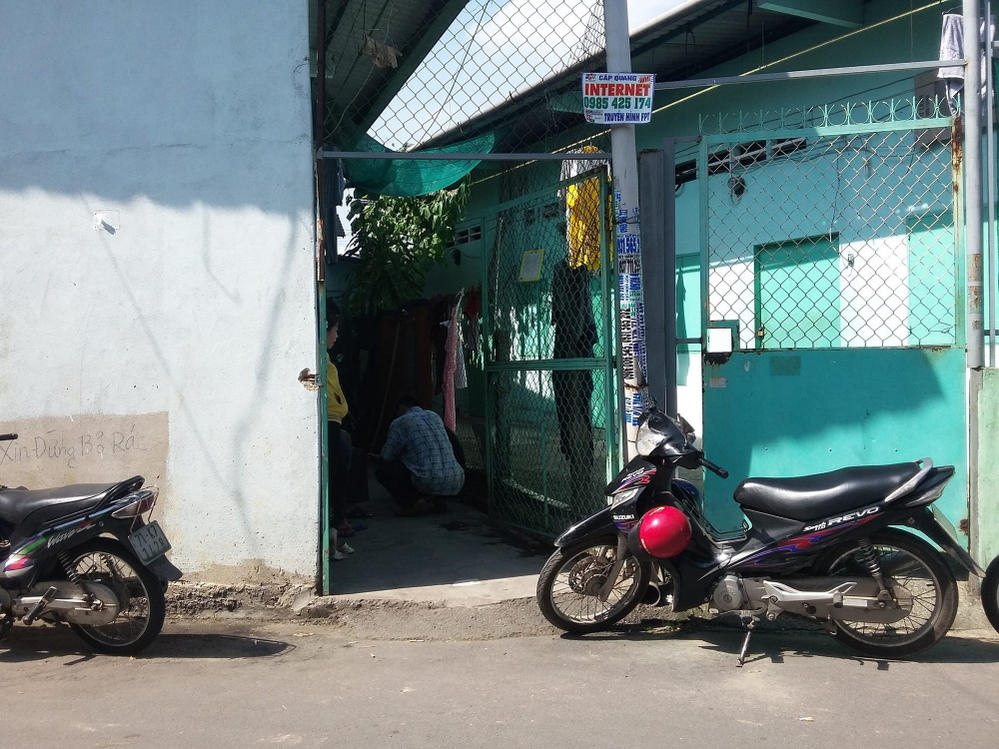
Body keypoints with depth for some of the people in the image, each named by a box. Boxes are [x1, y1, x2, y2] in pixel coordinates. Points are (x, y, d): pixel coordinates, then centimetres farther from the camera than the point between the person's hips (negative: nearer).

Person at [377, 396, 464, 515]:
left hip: (429, 482, -6)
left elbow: (387, 457, 7)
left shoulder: (399, 423, 4)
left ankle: (415, 502, -8)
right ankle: (437, 499, 11)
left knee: (382, 471, 10)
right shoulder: (434, 416, 23)